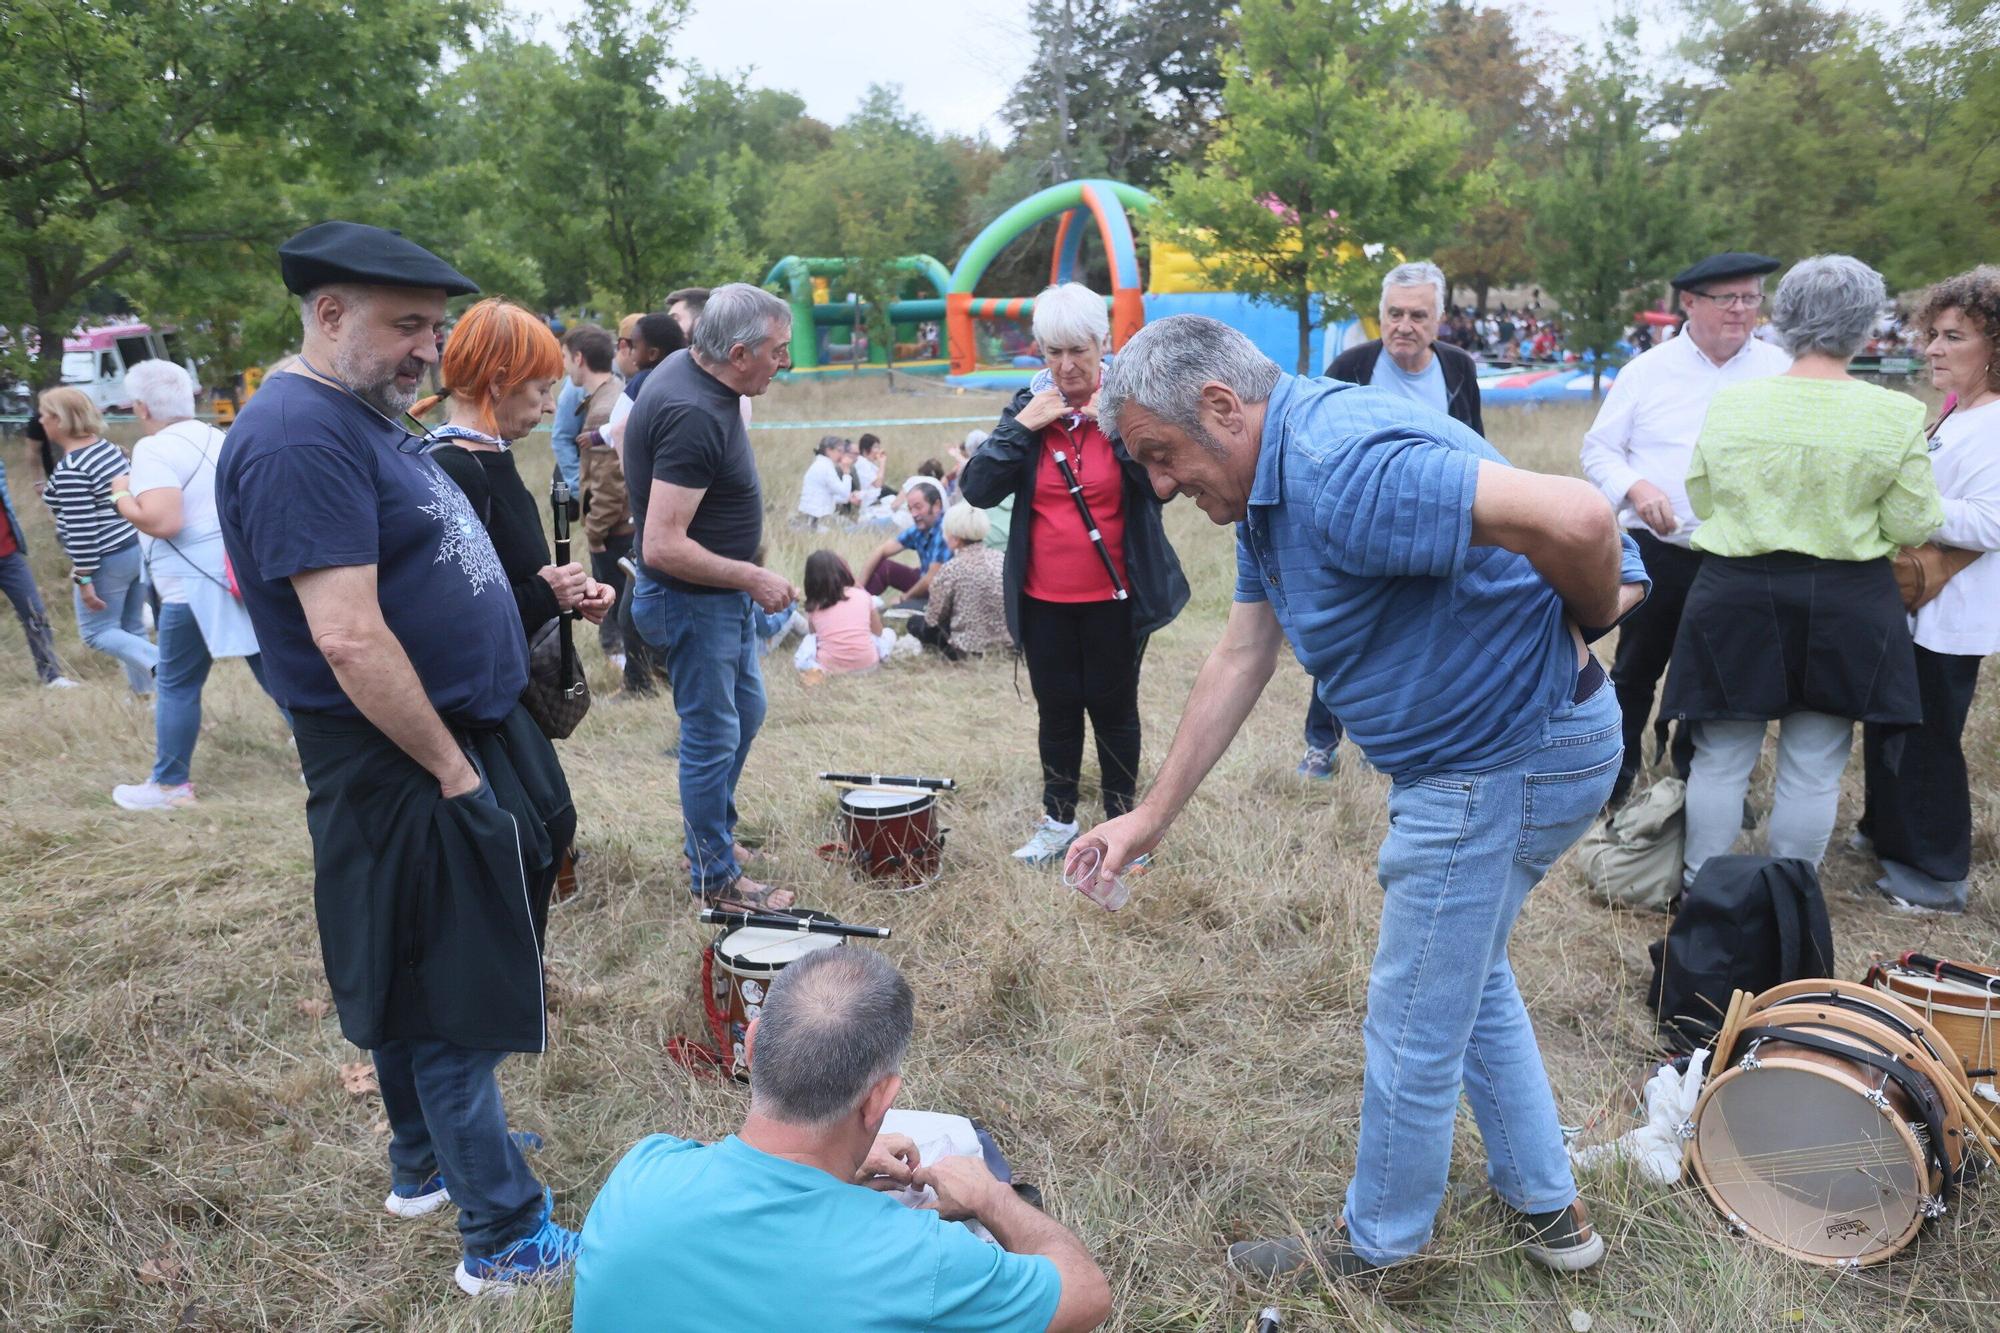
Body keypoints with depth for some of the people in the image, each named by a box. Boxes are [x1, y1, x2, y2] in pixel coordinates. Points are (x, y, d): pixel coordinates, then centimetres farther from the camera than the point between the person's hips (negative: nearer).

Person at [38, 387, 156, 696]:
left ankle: (161, 664, -17)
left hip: (109, 560, -8)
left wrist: (84, 578, -18)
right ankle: (143, 692, 22)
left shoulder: (69, 469, -20)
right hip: (138, 547, 8)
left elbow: (81, 529, -22)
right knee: (132, 628, 16)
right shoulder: (109, 447, 6)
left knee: (97, 631, 3)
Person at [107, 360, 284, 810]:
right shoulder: (220, 438, 13)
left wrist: (121, 497, -5)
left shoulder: (154, 450, -11)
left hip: (197, 583, -7)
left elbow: (163, 522, -22)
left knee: (178, 685, 6)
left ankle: (171, 785, 14)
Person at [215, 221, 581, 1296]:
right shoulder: (301, 439, -21)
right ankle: (505, 1238, 14)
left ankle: (426, 1164, 39)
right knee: (450, 996, 0)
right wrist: (452, 769, -20)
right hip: (404, 771, -10)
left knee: (426, 979, 21)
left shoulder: (365, 418, 12)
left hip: (469, 738, 10)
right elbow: (349, 639, -27)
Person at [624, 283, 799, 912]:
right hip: (693, 601, -10)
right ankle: (716, 877, 20)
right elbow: (662, 547, -32)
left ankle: (711, 830, 40)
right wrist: (751, 577, -21)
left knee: (745, 711, 22)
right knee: (713, 736, 3)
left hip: (724, 596, 10)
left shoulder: (685, 367, 1)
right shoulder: (693, 416, -29)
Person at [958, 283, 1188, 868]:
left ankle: (1122, 819, 27)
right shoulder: (1028, 406, 2)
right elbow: (977, 489, -7)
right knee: (1056, 708, 13)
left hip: (1114, 597, -2)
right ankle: (1058, 820, 29)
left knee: (1114, 708, 9)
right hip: (1043, 598, 2)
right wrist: (1022, 427, -15)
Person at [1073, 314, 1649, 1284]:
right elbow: (1240, 659, 9)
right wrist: (1150, 815, 7)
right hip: (1477, 755, 11)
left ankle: (1376, 1243, 30)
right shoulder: (1267, 484, 5)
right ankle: (1546, 1208, 43)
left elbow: (1575, 519, -38)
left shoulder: (1340, 467, -29)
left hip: (1510, 762, -10)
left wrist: (1587, 620, -15)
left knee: (1414, 1027, 7)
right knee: (1469, 979, 26)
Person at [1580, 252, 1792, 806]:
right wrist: (1636, 487, -18)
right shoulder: (1647, 370, -1)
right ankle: (1612, 785, 25)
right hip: (1657, 552, -1)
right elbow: (1598, 449, 0)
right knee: (1635, 673, 9)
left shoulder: (1780, 371, 1)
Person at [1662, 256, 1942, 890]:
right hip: (1845, 604, 0)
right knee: (1814, 768, 11)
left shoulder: (1729, 403, -6)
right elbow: (1911, 527, -5)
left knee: (1721, 759, 12)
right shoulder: (1897, 415, -10)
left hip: (1738, 598, 1)